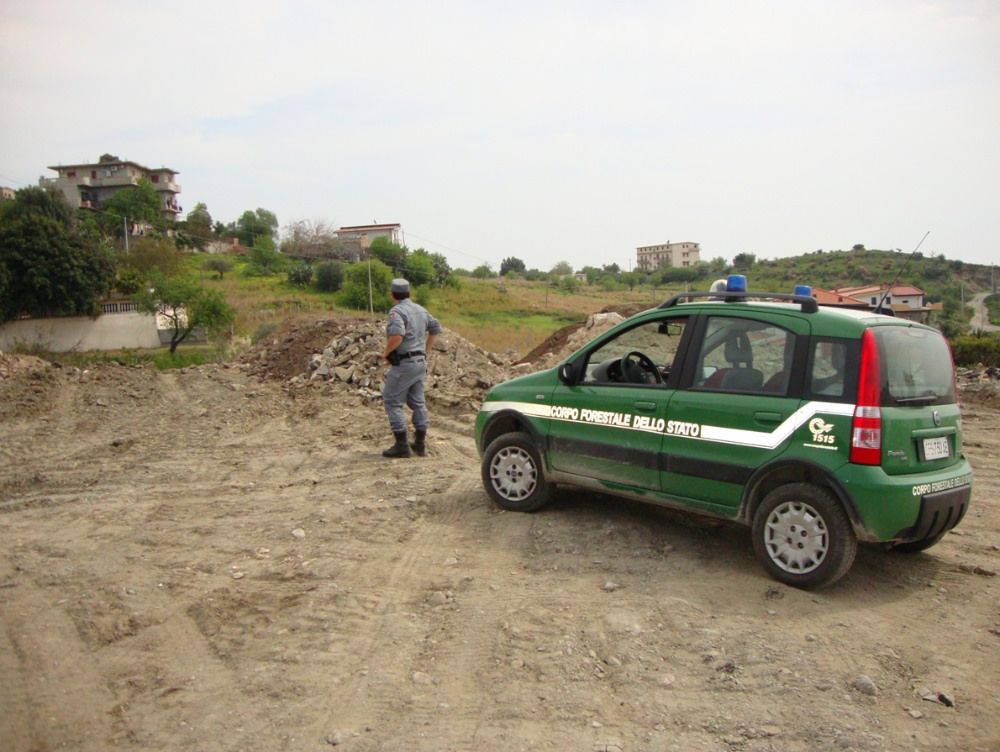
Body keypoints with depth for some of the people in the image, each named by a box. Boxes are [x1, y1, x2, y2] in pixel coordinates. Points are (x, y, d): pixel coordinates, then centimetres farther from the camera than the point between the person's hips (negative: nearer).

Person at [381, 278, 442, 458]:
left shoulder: (397, 311, -15)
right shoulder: (421, 310, 11)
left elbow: (397, 335, -30)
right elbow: (436, 328, 19)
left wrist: (386, 352, -14)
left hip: (403, 364, -8)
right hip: (420, 362, 8)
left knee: (392, 401, 1)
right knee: (417, 402, 14)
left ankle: (401, 445, -2)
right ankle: (420, 444, 18)